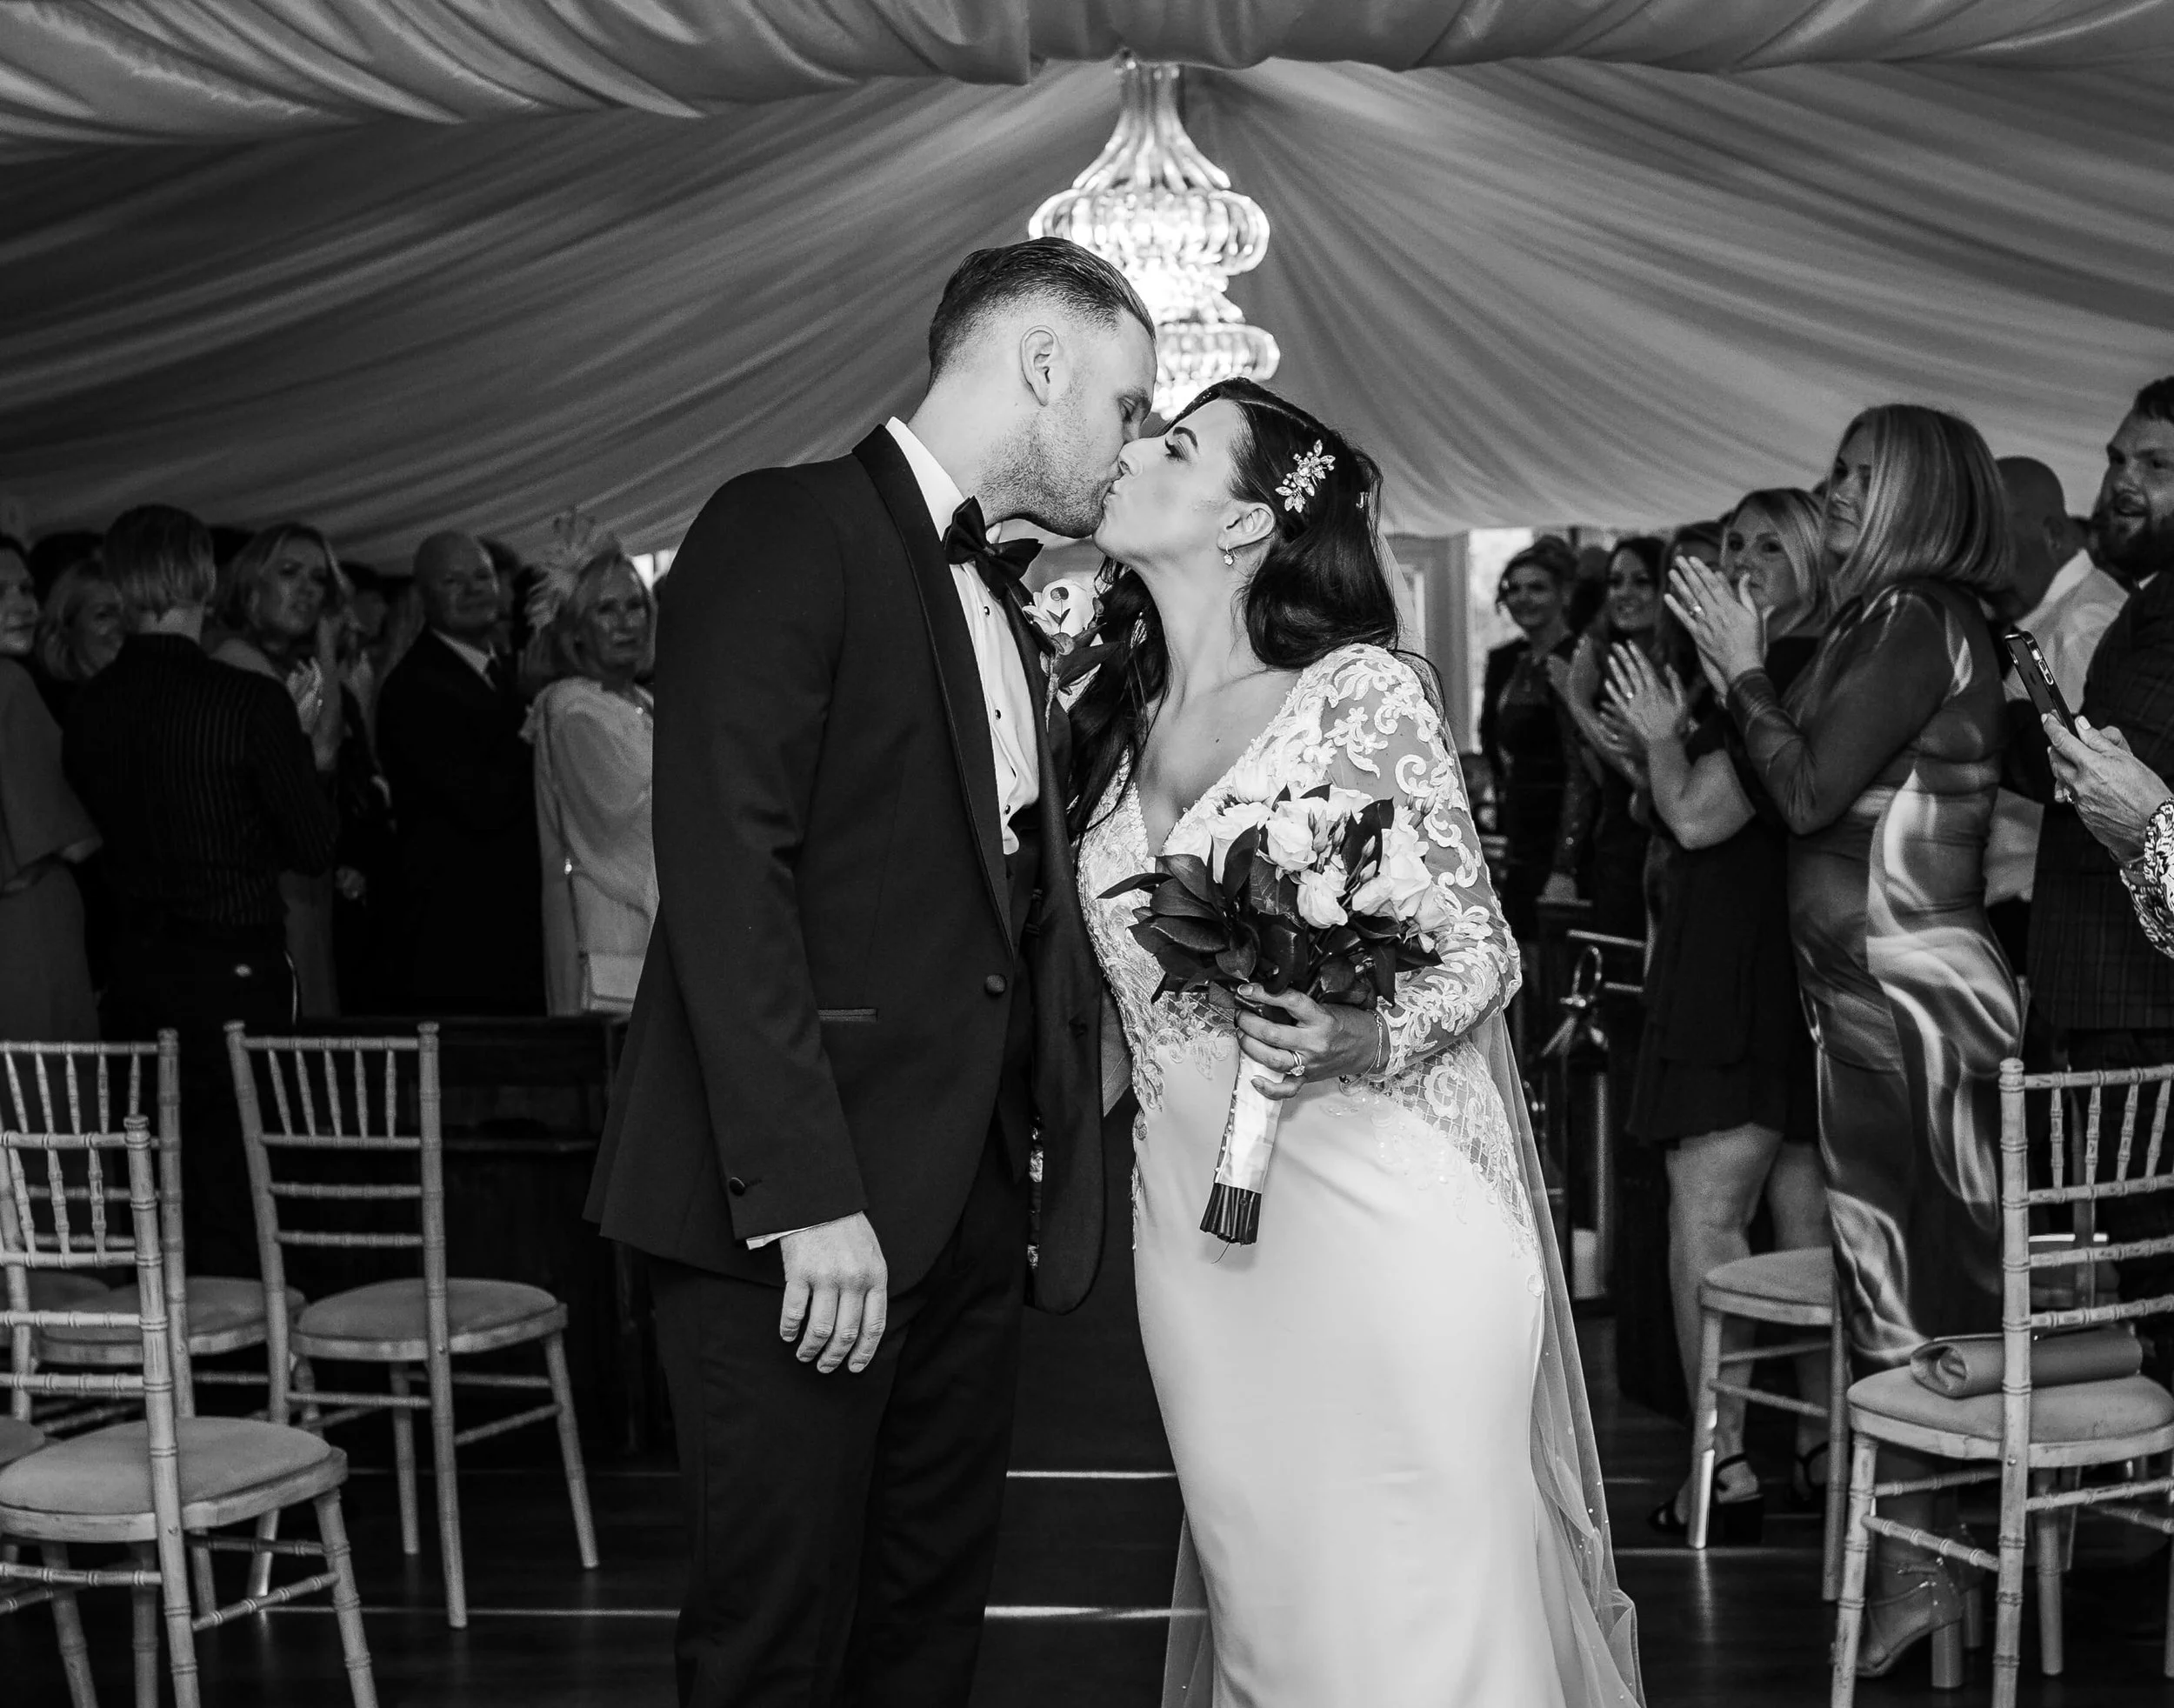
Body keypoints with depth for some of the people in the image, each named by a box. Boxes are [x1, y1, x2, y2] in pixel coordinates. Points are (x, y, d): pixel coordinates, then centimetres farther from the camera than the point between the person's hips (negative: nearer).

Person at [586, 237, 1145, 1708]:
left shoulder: (1004, 607, 20)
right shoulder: (789, 534, -7)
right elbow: (724, 879, -16)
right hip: (803, 1206, -8)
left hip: (968, 1202, 8)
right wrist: (806, 1195, -21)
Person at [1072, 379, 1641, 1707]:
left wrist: (1372, 1040, -25)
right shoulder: (1113, 717, 10)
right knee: (1261, 1590, 12)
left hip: (1384, 1219, -6)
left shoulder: (1362, 692, -8)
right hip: (1196, 1226, 6)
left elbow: (1482, 949, -7)